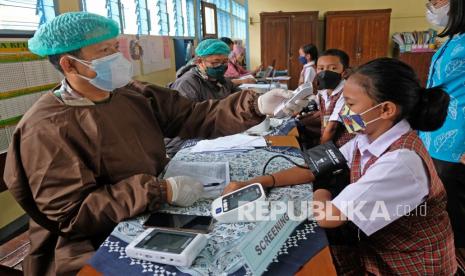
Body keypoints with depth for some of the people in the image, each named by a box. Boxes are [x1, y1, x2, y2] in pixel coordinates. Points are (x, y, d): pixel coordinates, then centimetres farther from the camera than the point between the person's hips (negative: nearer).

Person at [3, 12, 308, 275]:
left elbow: (197, 117, -5)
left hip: (152, 218, 6)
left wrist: (256, 106, -20)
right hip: (94, 249, -6)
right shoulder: (47, 128, -17)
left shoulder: (137, 95, 3)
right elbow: (71, 213, -21)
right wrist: (163, 191, -26)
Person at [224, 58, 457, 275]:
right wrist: (256, 183, -11)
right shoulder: (368, 137, -7)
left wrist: (320, 192, -10)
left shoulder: (401, 160, -33)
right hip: (376, 246, 6)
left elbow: (326, 217, -33)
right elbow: (316, 168, -3)